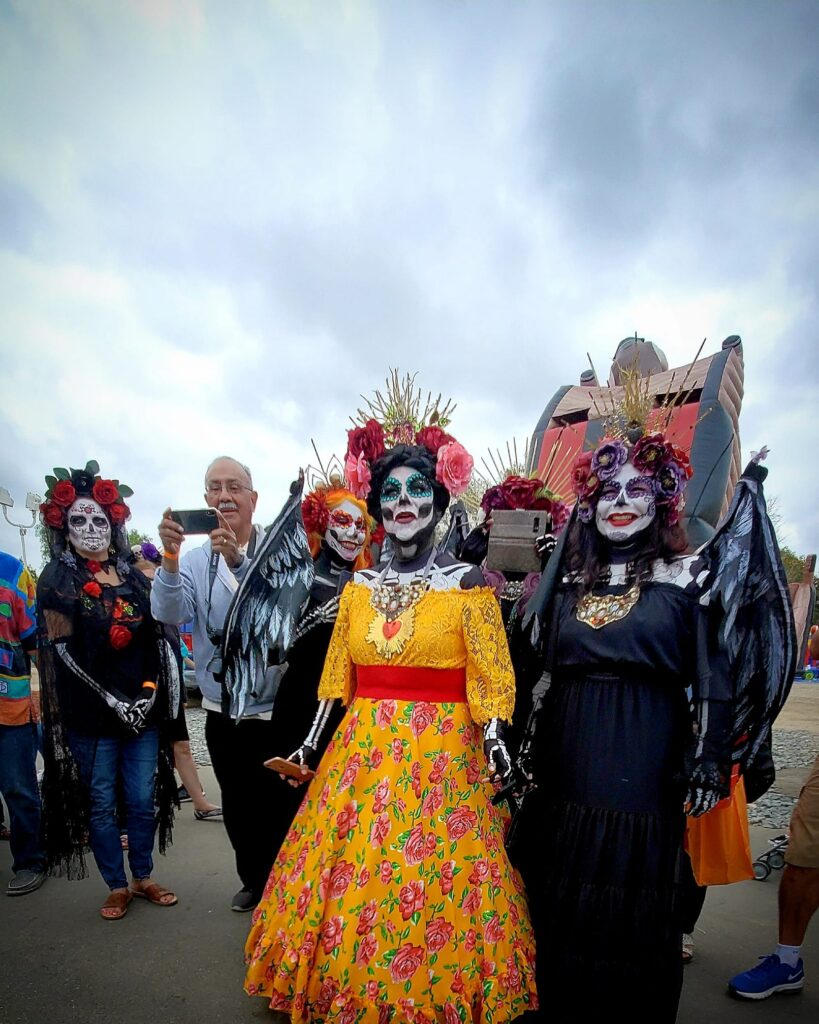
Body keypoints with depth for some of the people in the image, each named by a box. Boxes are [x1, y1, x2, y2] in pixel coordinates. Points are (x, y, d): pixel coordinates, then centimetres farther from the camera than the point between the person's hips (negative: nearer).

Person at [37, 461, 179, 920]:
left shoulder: (133, 576, 8)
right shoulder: (57, 579, -2)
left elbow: (157, 637, 10)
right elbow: (60, 648, -8)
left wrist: (152, 690, -3)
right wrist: (112, 699, -12)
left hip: (143, 707, 3)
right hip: (90, 711, -2)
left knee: (143, 799, 10)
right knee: (100, 803, 9)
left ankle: (143, 877, 28)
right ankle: (117, 887, 25)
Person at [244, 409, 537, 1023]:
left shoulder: (467, 584, -4)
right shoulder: (359, 588, 6)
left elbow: (491, 677, -5)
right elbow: (337, 677, 11)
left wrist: (494, 739, -19)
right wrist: (314, 742, 10)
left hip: (443, 757, -3)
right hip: (362, 754, 4)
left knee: (432, 886, 3)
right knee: (347, 877, 11)